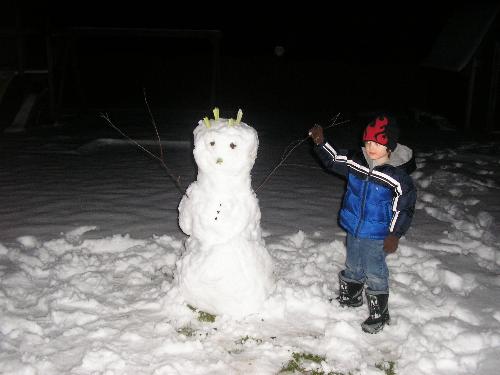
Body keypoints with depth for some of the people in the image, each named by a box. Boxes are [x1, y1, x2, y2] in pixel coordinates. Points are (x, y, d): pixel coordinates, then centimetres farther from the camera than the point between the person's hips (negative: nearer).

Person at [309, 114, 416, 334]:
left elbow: (405, 206, -14)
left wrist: (394, 234, -14)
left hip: (377, 235, -5)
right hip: (353, 229, 6)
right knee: (352, 267, 24)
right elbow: (333, 159, 9)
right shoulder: (355, 161, -6)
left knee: (374, 273, 6)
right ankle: (350, 297, 47)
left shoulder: (398, 175, -20)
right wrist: (321, 142, -6)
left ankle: (379, 314, 24)